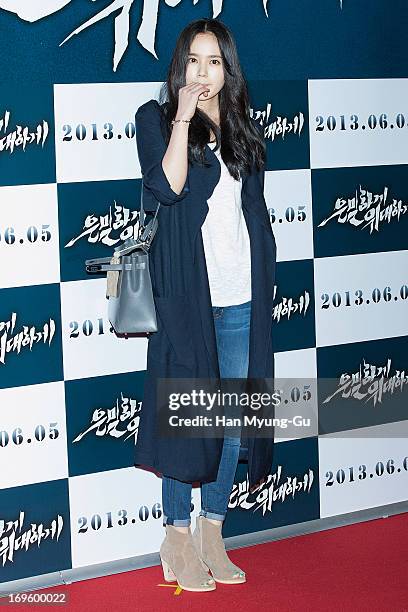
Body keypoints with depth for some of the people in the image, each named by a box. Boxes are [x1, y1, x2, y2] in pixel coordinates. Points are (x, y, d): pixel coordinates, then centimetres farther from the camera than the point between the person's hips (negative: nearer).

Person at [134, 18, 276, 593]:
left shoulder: (244, 128, 14)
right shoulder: (156, 118, 1)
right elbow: (166, 187, -16)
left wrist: (262, 285, 12)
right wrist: (183, 117, -15)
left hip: (241, 296, 5)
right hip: (186, 291, -4)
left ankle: (212, 534, 18)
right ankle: (178, 538, 10)